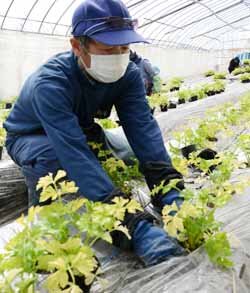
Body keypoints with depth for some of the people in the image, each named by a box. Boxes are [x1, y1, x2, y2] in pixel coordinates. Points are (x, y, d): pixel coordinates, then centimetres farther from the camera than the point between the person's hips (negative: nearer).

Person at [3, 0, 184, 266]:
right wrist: (137, 229, -56)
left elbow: (143, 127, -30)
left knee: (134, 154, -15)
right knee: (50, 156, -38)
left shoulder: (128, 74, -22)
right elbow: (75, 154, -49)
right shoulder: (50, 83, -39)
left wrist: (171, 197, -45)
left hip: (81, 131, 6)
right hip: (29, 138, -5)